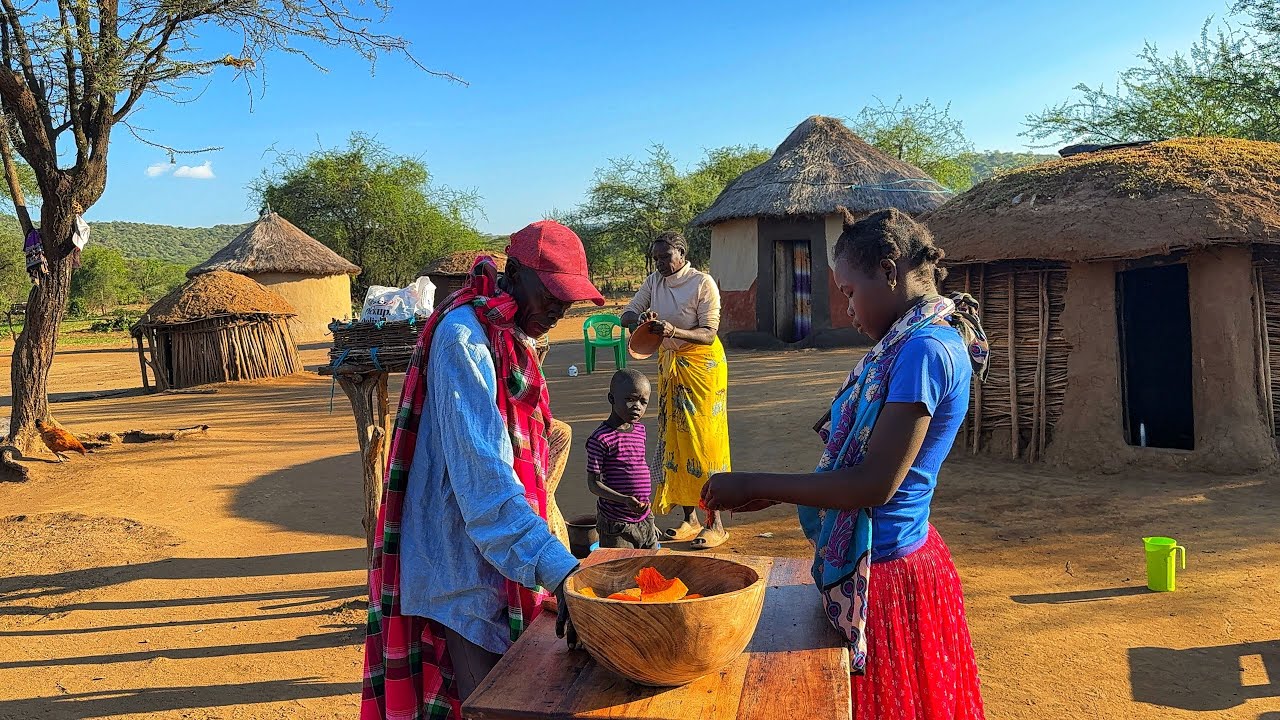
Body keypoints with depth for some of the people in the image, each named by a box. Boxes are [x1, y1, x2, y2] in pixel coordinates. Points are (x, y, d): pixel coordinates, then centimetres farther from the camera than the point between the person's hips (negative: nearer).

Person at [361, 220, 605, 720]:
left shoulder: (504, 336, 12)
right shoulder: (465, 337, -19)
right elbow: (483, 476, -29)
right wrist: (558, 568, -36)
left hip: (496, 561, 9)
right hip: (467, 565, -9)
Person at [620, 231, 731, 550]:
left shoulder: (703, 283, -13)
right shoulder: (654, 282, 4)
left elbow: (708, 334, -17)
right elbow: (626, 315, 0)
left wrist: (673, 330, -34)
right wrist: (641, 318, -24)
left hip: (702, 364, -6)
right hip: (670, 365, 6)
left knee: (703, 439, -7)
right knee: (674, 438, 6)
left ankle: (715, 523, 0)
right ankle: (689, 519, 15)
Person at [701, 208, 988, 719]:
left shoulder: (925, 349, -22)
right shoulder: (912, 342, 9)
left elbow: (875, 484, -25)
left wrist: (754, 485, -18)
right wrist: (770, 493, 9)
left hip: (884, 572, -9)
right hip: (885, 557, 9)